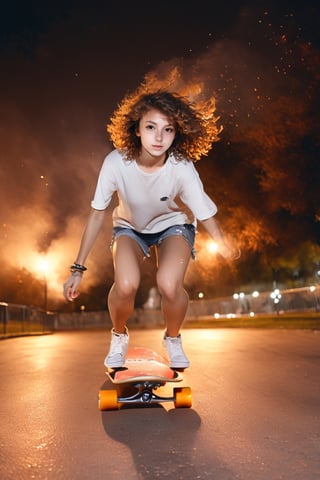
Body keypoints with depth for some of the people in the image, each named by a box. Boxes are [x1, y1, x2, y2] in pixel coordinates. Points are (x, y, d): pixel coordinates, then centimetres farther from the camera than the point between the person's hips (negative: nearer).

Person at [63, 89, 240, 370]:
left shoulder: (182, 168, -30)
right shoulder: (116, 162, -28)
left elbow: (206, 215, -21)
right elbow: (97, 214, -17)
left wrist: (224, 246, -35)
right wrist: (78, 269, -14)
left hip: (173, 225, 0)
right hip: (130, 226, 1)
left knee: (169, 285, -28)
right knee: (126, 285, -28)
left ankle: (173, 339, 8)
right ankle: (119, 336, 9)